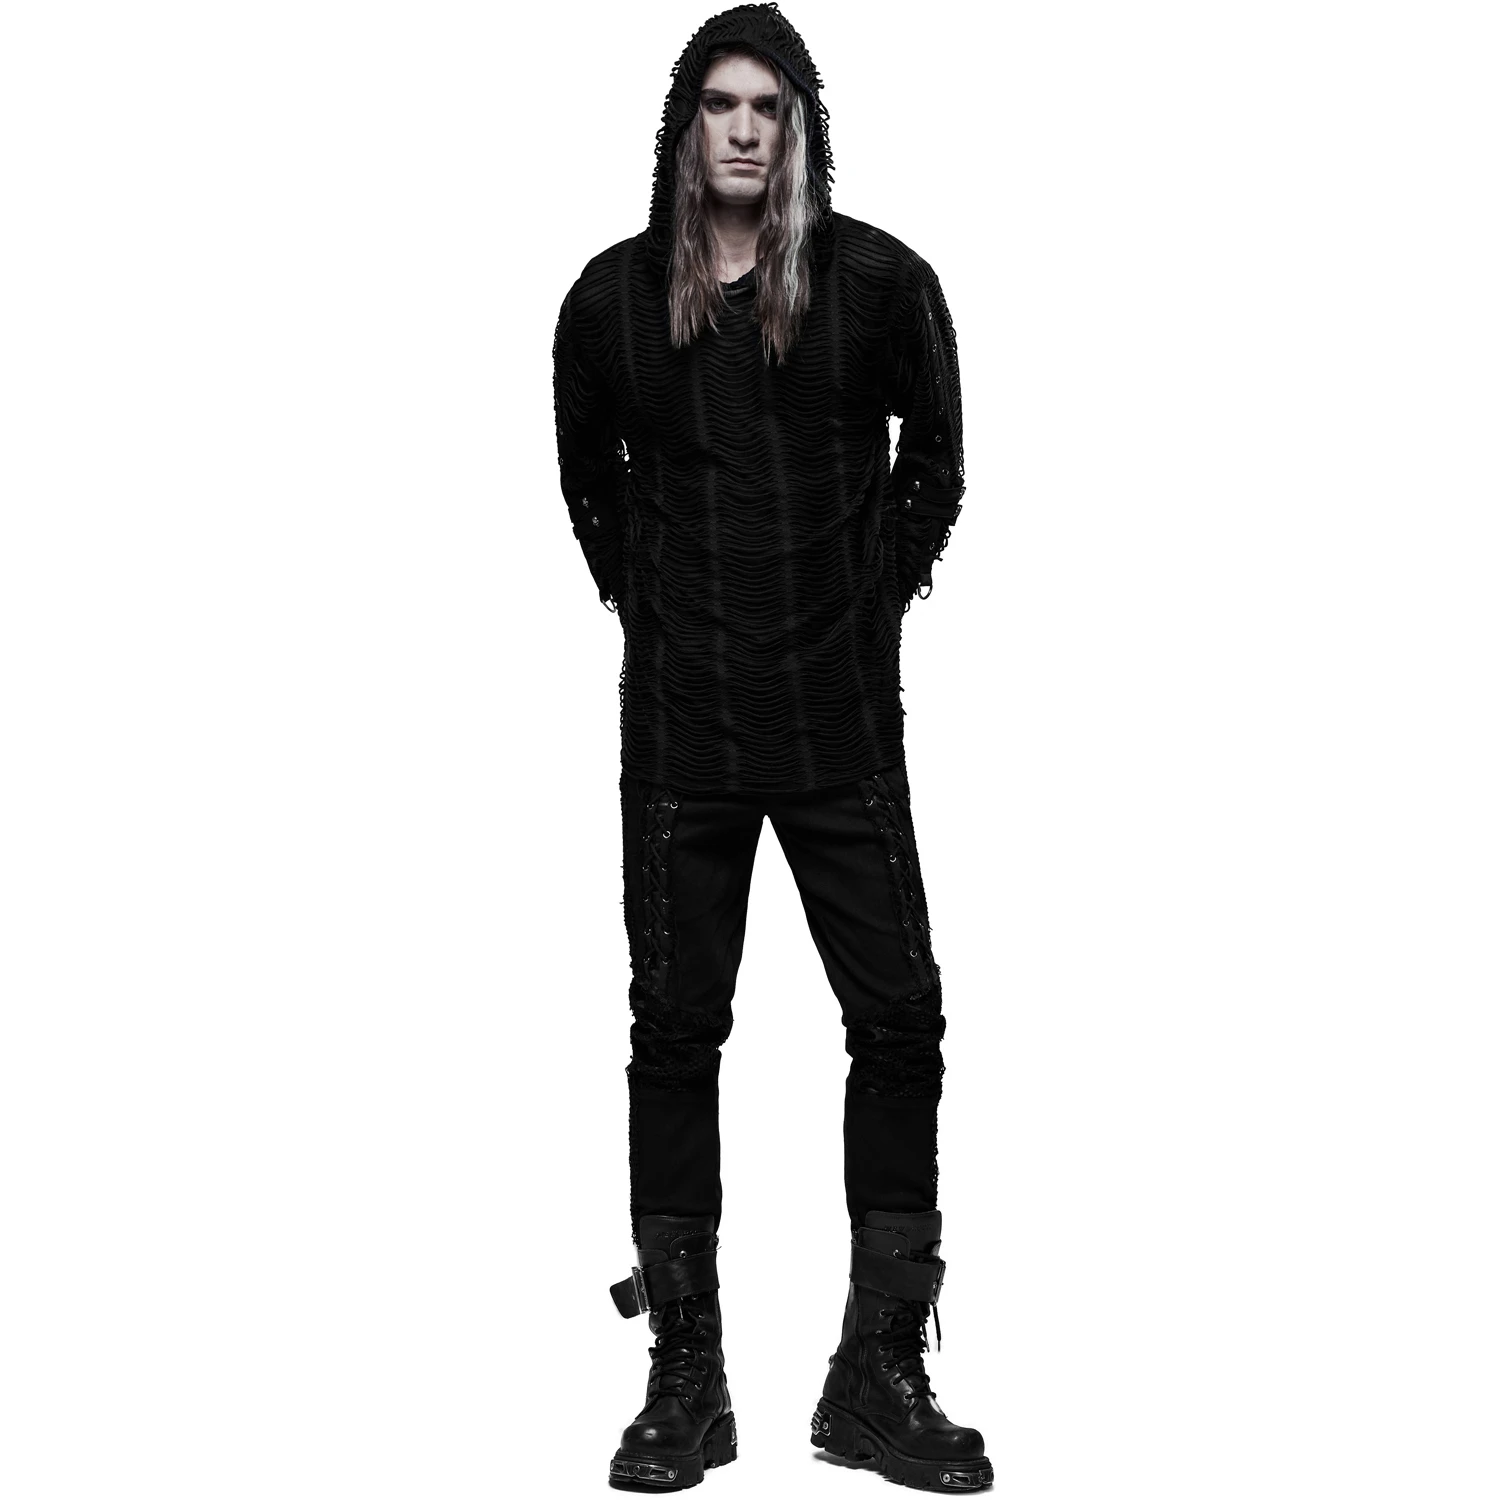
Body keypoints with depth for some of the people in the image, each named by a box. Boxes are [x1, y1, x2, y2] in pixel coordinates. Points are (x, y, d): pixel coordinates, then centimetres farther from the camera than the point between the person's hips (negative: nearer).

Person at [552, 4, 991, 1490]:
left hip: (843, 717, 0)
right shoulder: (614, 296, 4)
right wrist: (652, 614, 9)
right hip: (680, 721, 1)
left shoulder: (879, 280, 0)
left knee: (900, 1018, -2)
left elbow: (934, 458, 12)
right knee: (674, 1030, 3)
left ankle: (879, 1378, 12)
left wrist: (879, 599, 7)